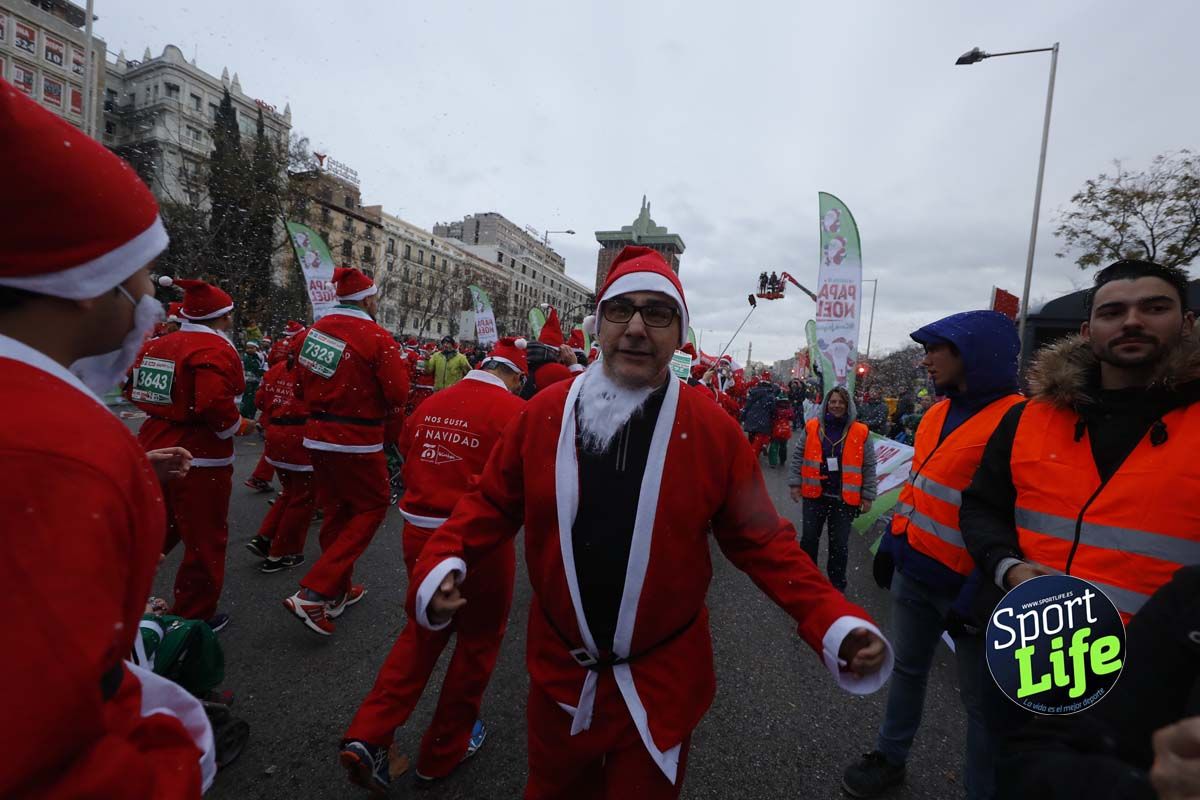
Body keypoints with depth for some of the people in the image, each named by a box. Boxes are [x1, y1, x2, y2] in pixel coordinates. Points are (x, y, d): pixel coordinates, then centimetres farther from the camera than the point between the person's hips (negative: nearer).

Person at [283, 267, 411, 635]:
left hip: (317, 436, 7)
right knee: (372, 507, 8)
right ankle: (312, 593, 1)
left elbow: (301, 385, 12)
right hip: (357, 442, -7)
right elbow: (398, 394, -17)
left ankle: (339, 592, 31)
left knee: (336, 511, 18)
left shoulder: (316, 329, 5)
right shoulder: (378, 338, -15)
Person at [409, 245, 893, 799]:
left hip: (662, 687, -1)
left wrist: (835, 623, -17)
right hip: (559, 675, 2)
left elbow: (761, 542, -7)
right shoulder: (544, 413, -10)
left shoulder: (713, 430, -14)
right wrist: (441, 563, -15)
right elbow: (492, 504, 0)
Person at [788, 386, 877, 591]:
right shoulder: (812, 427, -1)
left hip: (845, 498, -1)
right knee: (809, 539, 13)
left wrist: (867, 496, 0)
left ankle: (837, 586, 29)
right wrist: (795, 483, 0)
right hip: (814, 494, 1)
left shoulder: (861, 432, -3)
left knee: (839, 545, 11)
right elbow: (798, 456, 4)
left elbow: (868, 467, 1)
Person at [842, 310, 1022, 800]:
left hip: (964, 584, -7)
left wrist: (980, 593, -19)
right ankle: (890, 758, 41)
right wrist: (892, 541, 14)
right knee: (907, 669, 22)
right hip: (914, 571, 8)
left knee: (981, 699, 13)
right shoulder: (938, 413, 7)